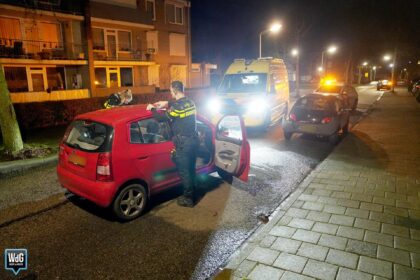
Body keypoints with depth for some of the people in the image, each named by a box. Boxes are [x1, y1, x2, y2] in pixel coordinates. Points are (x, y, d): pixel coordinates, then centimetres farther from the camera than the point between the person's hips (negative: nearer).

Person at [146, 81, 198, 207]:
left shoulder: (177, 106, -19)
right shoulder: (190, 102, 8)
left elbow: (161, 118, -17)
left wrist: (152, 109, -1)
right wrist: (167, 103, 27)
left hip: (183, 143, -8)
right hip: (194, 140, 8)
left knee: (183, 171, 5)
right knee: (191, 169, 19)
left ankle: (188, 198, 16)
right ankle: (191, 193, 32)